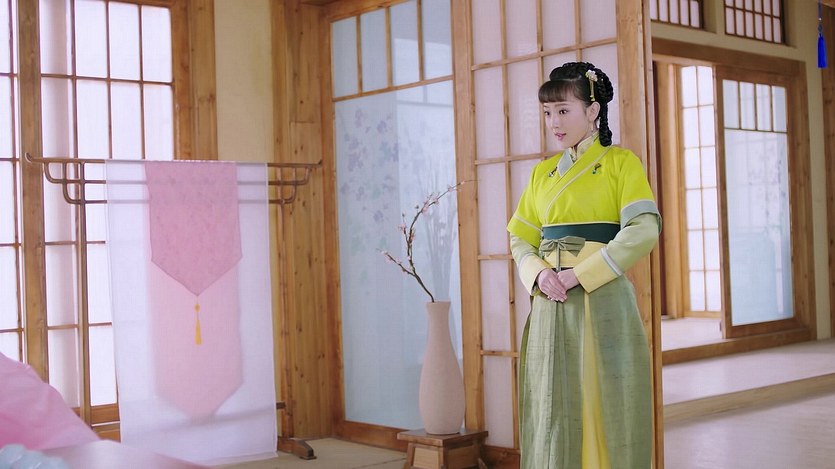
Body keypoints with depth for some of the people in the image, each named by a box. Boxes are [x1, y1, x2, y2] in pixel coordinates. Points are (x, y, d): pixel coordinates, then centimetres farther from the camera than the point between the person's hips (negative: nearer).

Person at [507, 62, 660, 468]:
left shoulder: (620, 162, -1)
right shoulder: (543, 172, 15)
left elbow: (644, 231, -13)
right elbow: (521, 238, 14)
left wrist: (580, 274, -18)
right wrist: (538, 274, -7)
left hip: (601, 301, -4)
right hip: (550, 304, 5)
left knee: (606, 410, 0)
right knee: (554, 414, 6)